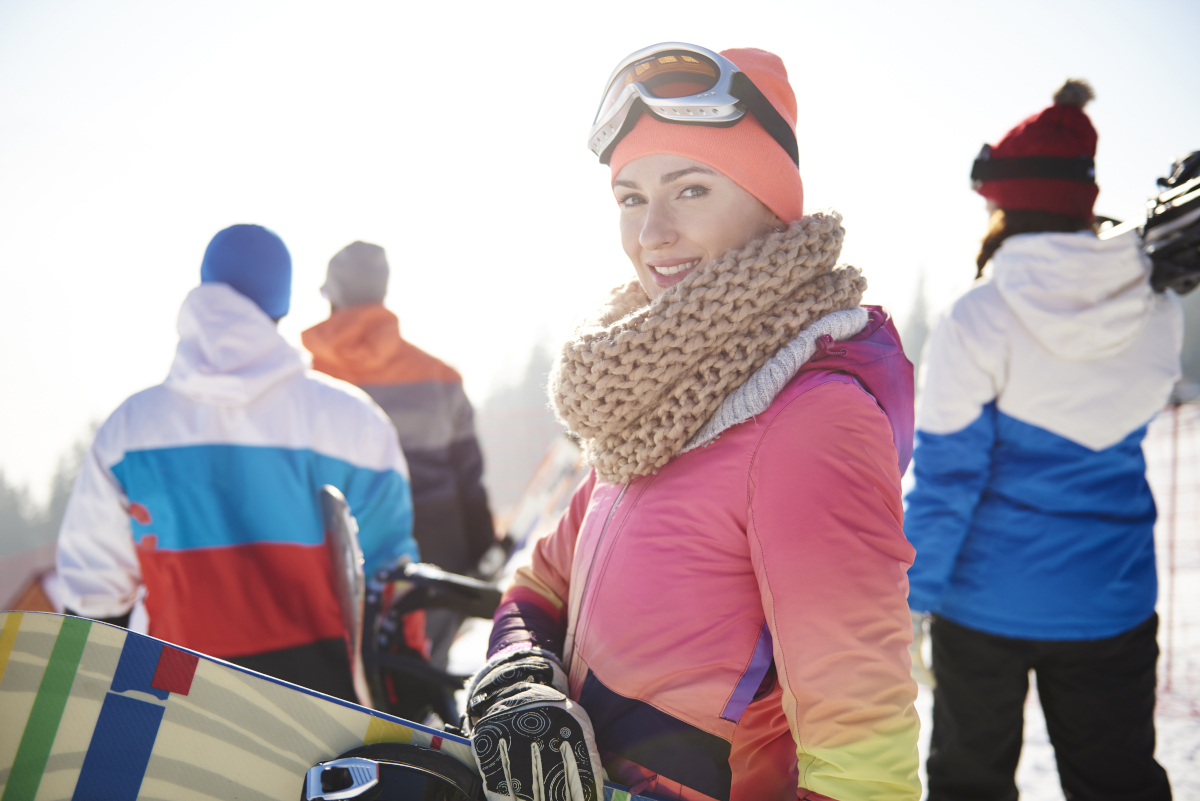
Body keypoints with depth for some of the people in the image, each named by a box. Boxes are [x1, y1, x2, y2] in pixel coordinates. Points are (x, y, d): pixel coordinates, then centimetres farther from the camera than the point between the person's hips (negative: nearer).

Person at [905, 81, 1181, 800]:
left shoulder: (976, 322, -17)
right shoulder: (1159, 316, -3)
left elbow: (947, 476, -14)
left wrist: (916, 593, -4)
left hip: (989, 598, -3)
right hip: (1112, 601, 3)